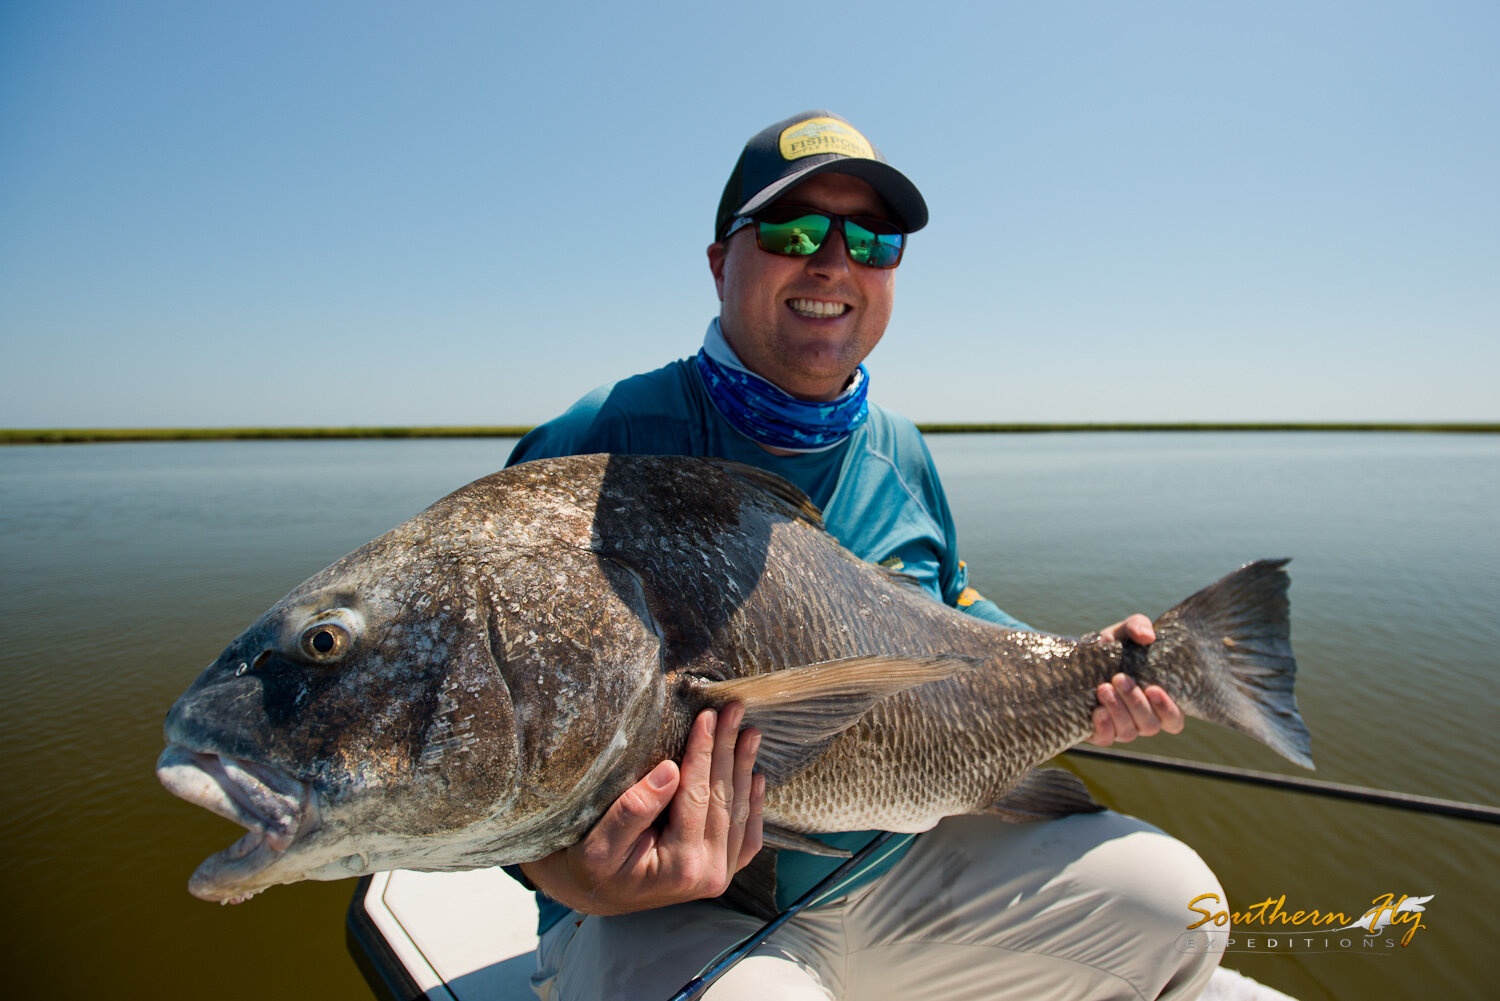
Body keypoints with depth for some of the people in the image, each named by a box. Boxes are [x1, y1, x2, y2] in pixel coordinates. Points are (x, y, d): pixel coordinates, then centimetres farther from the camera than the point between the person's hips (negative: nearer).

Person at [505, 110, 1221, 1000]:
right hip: (667, 909, -4)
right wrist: (569, 869, -34)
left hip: (896, 864, 6)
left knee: (1174, 903, 3)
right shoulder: (597, 448, -16)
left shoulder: (903, 458, 4)